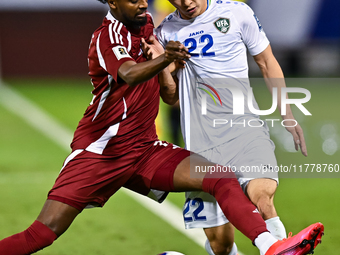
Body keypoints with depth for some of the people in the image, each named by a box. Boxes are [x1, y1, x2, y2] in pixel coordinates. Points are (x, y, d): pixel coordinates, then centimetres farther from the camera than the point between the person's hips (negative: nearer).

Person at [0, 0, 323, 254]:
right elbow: (129, 74, -38)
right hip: (98, 151, -6)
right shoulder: (108, 34, -14)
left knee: (223, 179, -14)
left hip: (143, 150, 6)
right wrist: (163, 58, -54)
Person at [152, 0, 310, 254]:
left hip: (244, 122, -2)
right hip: (202, 136, 2)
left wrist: (287, 115, 11)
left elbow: (267, 64, 14)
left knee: (260, 192, -34)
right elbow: (172, 98, 13)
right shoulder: (166, 32, 9)